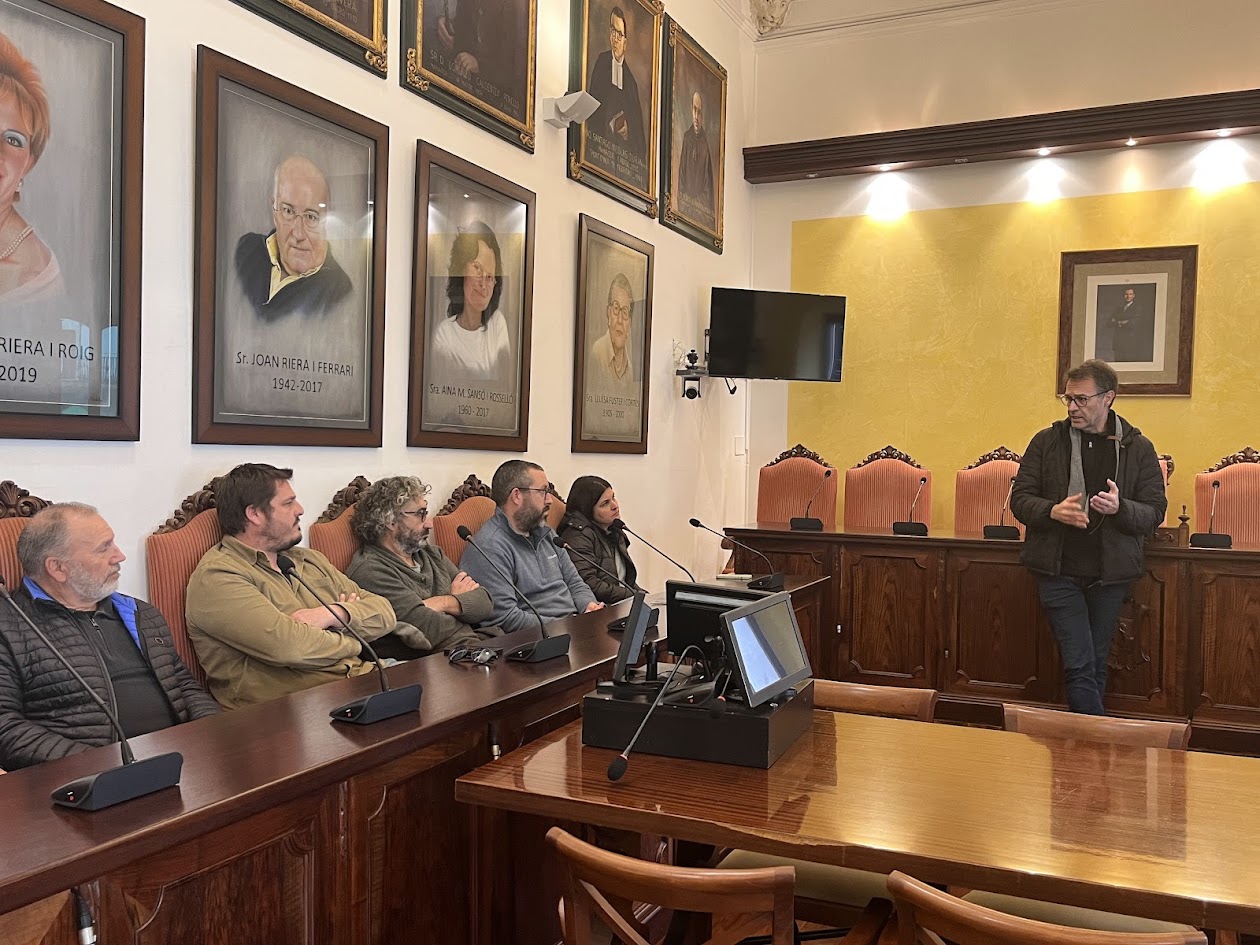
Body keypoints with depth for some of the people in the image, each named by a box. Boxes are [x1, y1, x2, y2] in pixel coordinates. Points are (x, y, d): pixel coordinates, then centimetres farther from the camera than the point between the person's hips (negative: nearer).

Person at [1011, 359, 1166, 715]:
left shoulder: (1138, 448, 3)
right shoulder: (1047, 441, 1)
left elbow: (1155, 511, 0)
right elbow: (1019, 499, 1)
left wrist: (1120, 508, -21)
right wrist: (1053, 511, -20)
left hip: (1110, 573, 2)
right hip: (1058, 570, -1)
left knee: (1096, 665, 12)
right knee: (1080, 666, -7)